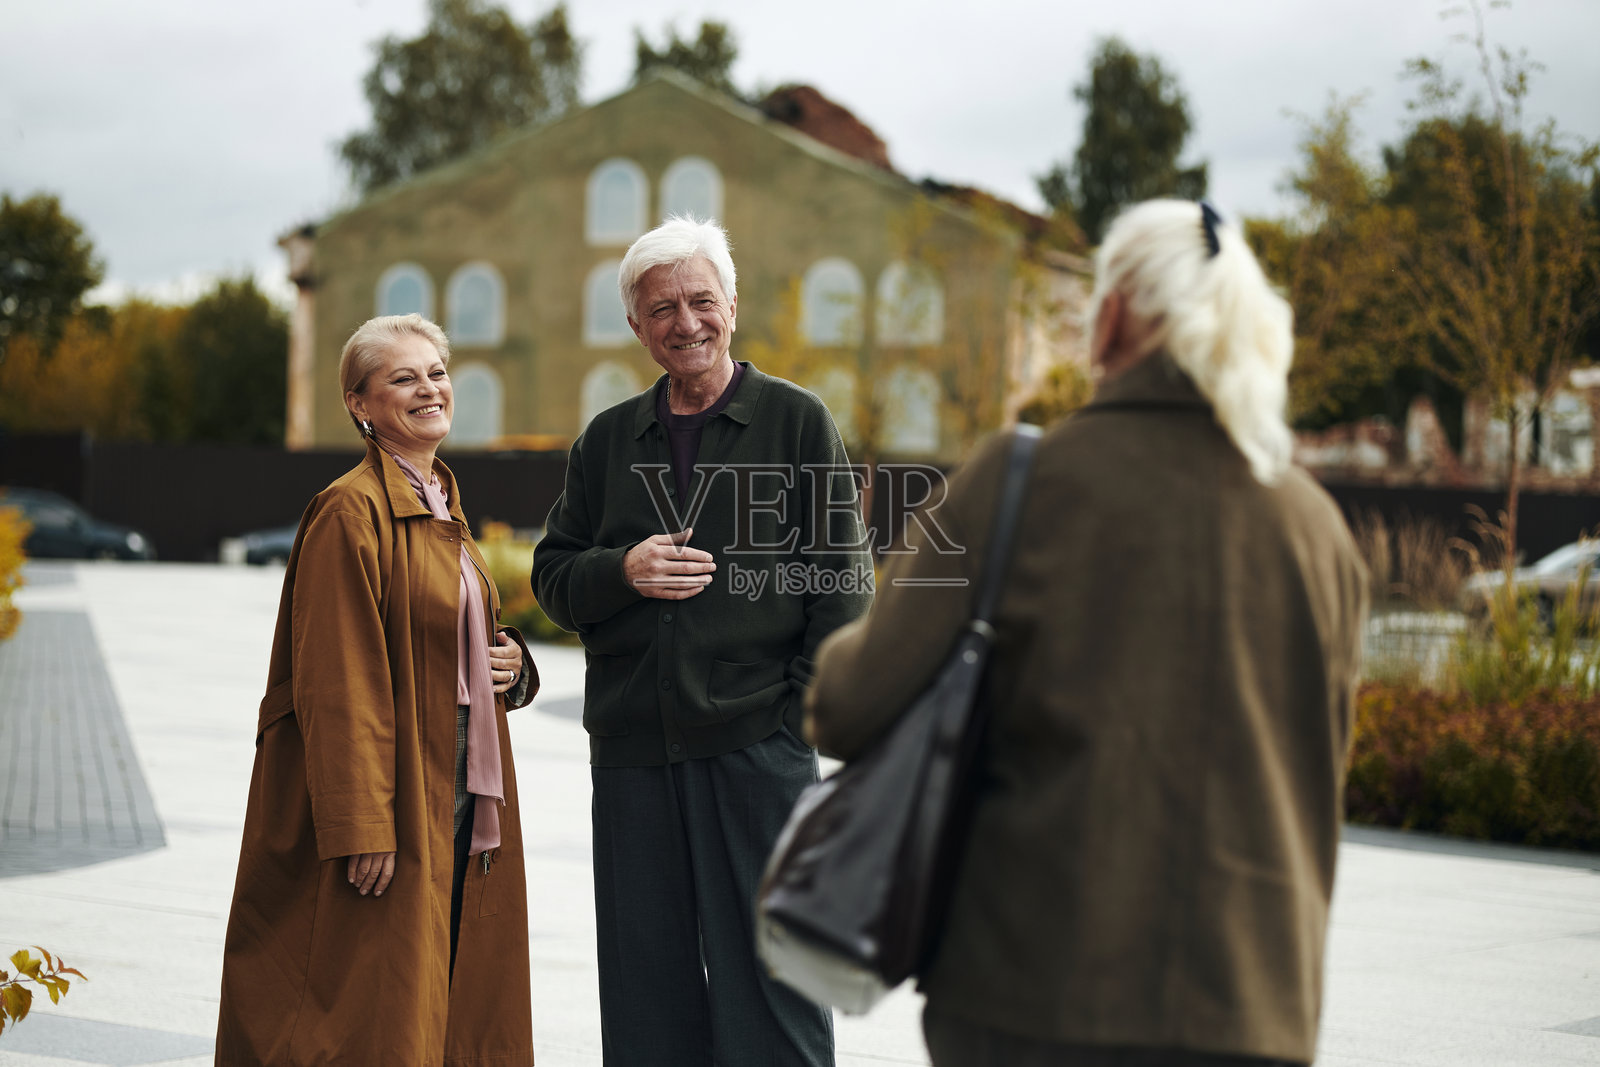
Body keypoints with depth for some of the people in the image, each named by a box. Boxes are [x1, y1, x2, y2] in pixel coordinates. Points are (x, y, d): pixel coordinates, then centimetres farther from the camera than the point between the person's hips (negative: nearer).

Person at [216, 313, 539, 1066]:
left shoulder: (441, 508, 15)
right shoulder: (352, 511, -13)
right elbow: (335, 680, -18)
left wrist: (508, 663, 4)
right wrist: (361, 827, -22)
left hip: (451, 803, 9)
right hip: (386, 802, -9)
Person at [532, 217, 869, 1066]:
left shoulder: (798, 421, 3)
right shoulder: (607, 440, 14)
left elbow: (841, 576, 1)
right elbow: (553, 581, 14)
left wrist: (806, 704, -7)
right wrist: (623, 571, -7)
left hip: (759, 739, -4)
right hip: (631, 743, 4)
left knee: (767, 962, -2)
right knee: (645, 977, 8)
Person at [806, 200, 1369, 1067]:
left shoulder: (1024, 479, -6)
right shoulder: (1317, 528, 4)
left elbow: (855, 711, -6)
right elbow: (1317, 771, 12)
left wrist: (840, 651, 15)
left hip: (1035, 994, -2)